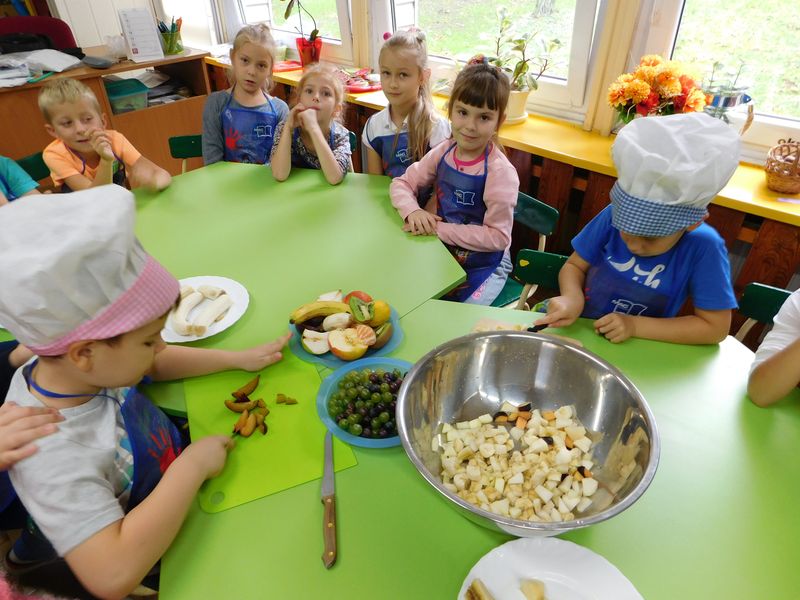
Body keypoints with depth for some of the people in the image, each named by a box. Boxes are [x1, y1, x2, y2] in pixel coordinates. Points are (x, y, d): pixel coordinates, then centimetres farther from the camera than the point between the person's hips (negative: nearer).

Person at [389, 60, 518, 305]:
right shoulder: (443, 152, -5)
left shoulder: (500, 172, -21)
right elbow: (401, 183, 3)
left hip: (484, 264, -4)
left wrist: (439, 229, -24)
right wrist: (412, 211, -19)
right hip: (442, 253, 5)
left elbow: (497, 236, -22)